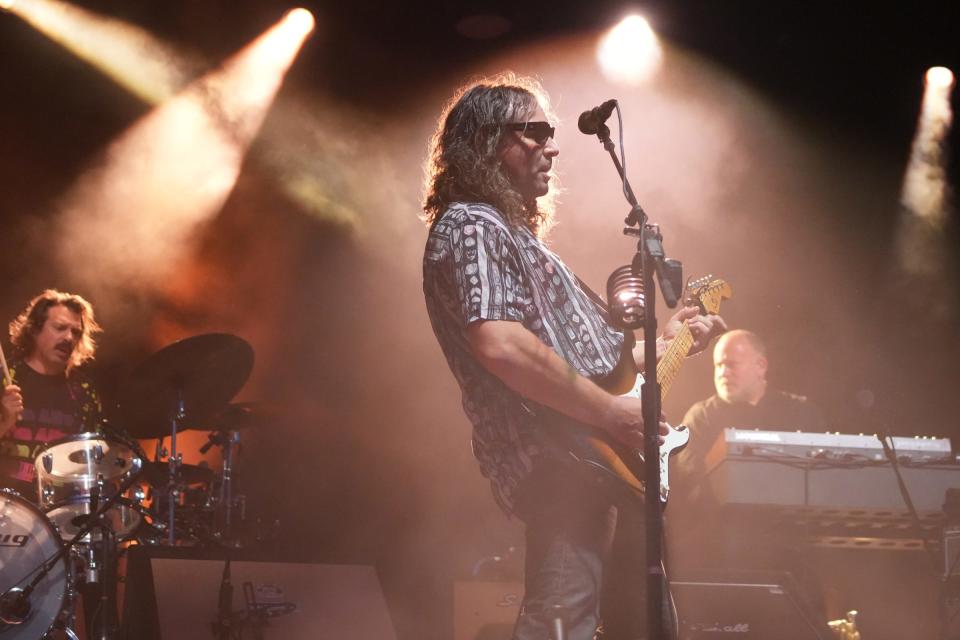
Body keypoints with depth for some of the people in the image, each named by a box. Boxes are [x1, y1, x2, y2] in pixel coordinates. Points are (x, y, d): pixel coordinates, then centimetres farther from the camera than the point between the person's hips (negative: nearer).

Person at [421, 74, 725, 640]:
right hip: (562, 467, -11)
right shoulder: (470, 227, -8)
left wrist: (663, 344, 21)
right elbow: (500, 345, -25)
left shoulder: (517, 234, 24)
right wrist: (611, 411, -20)